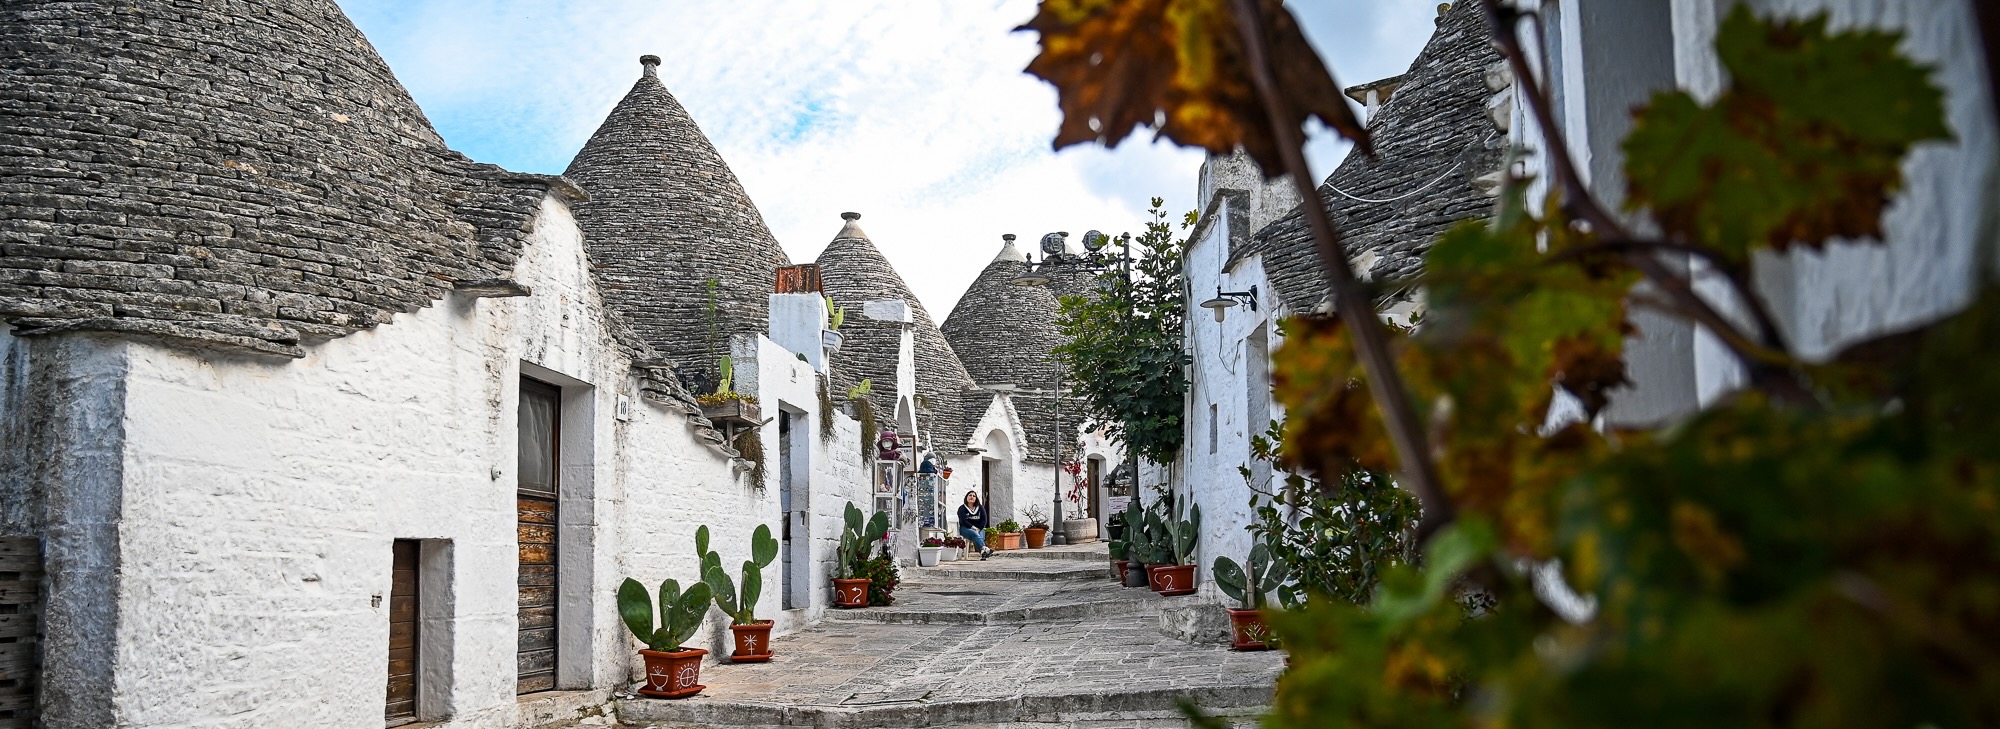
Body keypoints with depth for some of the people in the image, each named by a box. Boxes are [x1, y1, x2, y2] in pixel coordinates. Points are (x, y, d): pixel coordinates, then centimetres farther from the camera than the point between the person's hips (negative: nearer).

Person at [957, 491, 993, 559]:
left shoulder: (980, 508, 16)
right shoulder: (962, 508, 6)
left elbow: (984, 520, 7)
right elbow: (963, 521, -8)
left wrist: (978, 529, -10)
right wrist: (973, 528, -16)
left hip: (979, 529, 3)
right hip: (965, 528, -3)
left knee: (981, 536, -34)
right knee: (975, 534, -36)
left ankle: (982, 552, -60)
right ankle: (984, 548, -62)